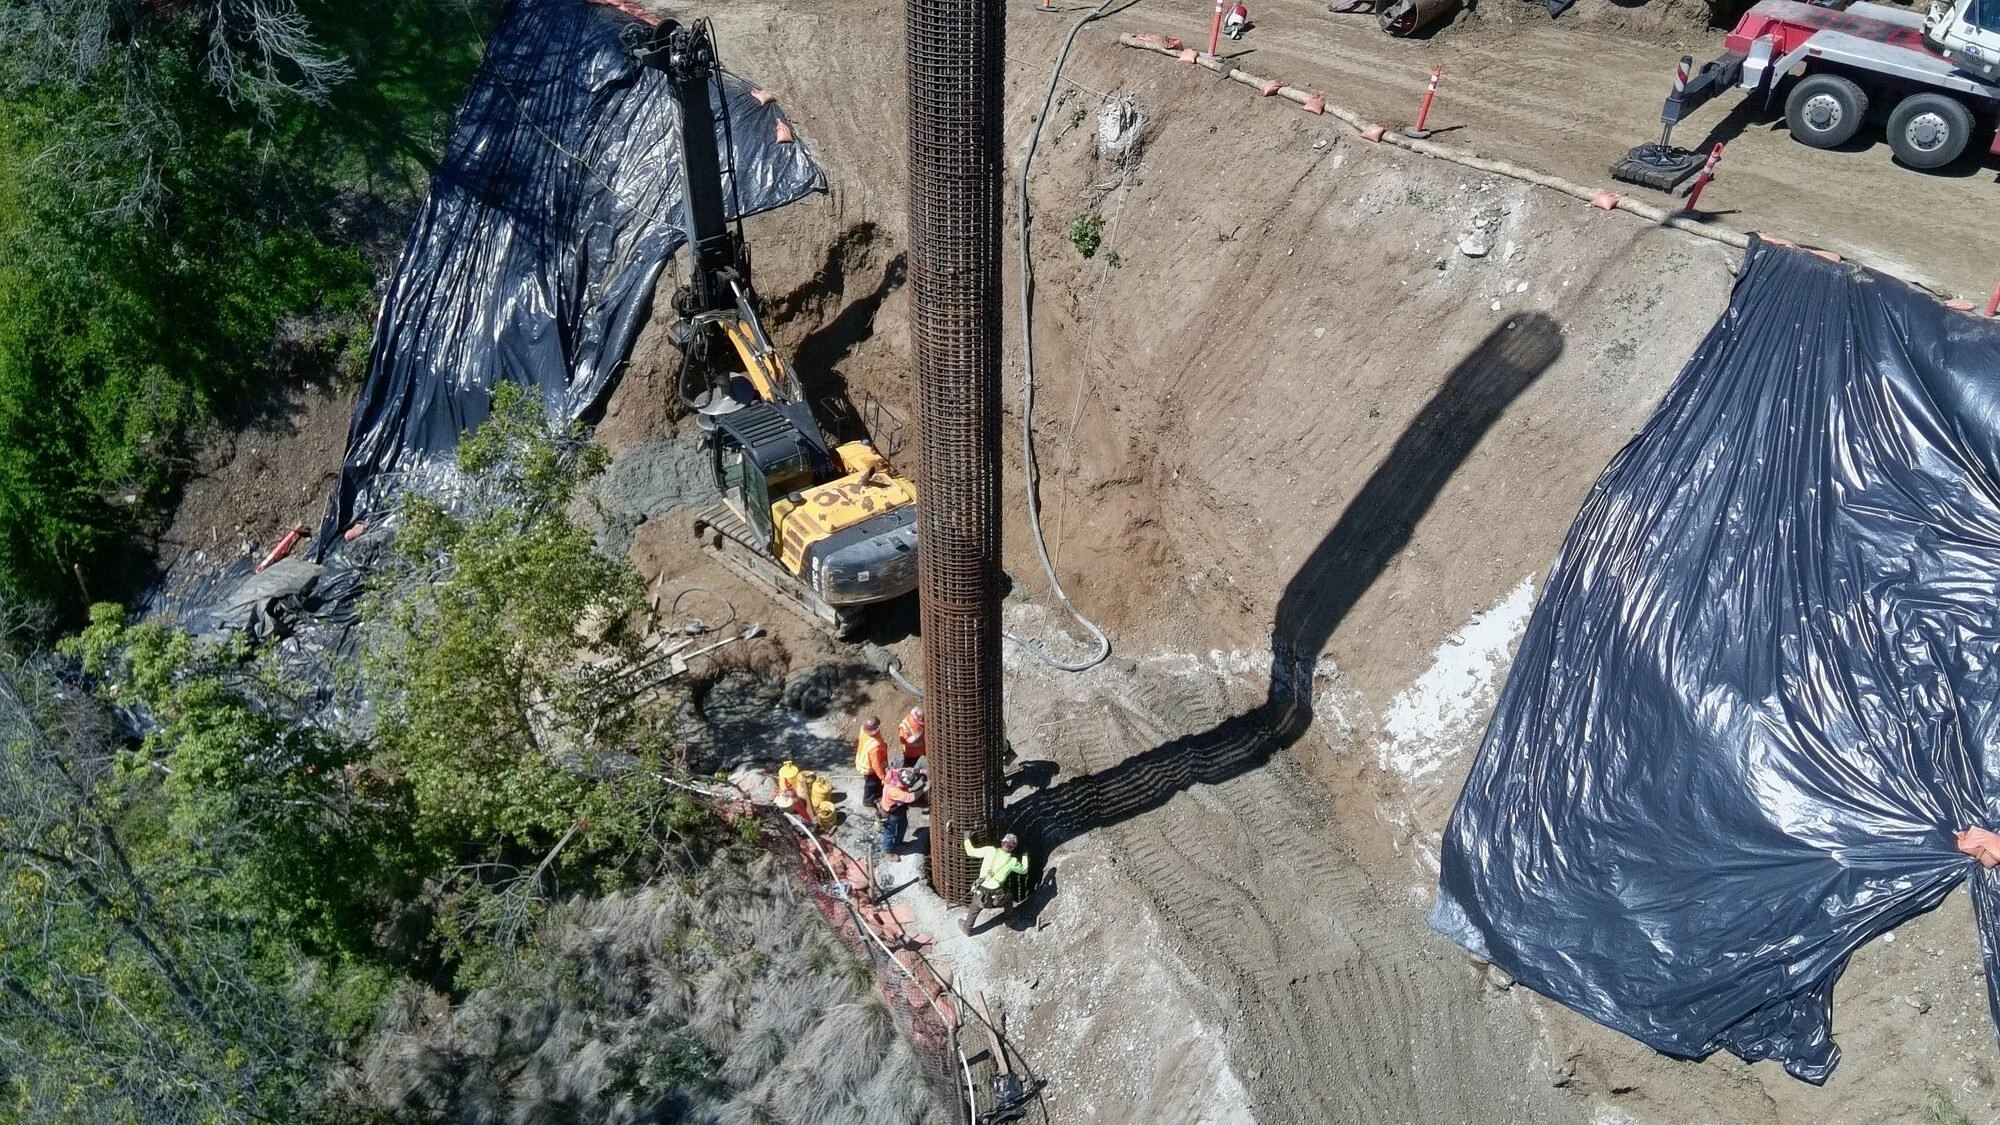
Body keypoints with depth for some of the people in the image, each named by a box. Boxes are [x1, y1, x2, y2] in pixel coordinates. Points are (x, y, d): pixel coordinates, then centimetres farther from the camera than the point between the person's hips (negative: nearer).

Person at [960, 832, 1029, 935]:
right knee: (1008, 899, 33)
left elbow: (971, 851, -2)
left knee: (974, 910, 28)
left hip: (981, 890, 1)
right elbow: (1024, 870, 11)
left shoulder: (990, 850, -11)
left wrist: (967, 838, 13)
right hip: (996, 894, -1)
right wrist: (1025, 857, 26)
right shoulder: (1012, 861, -10)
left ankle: (967, 929, 46)